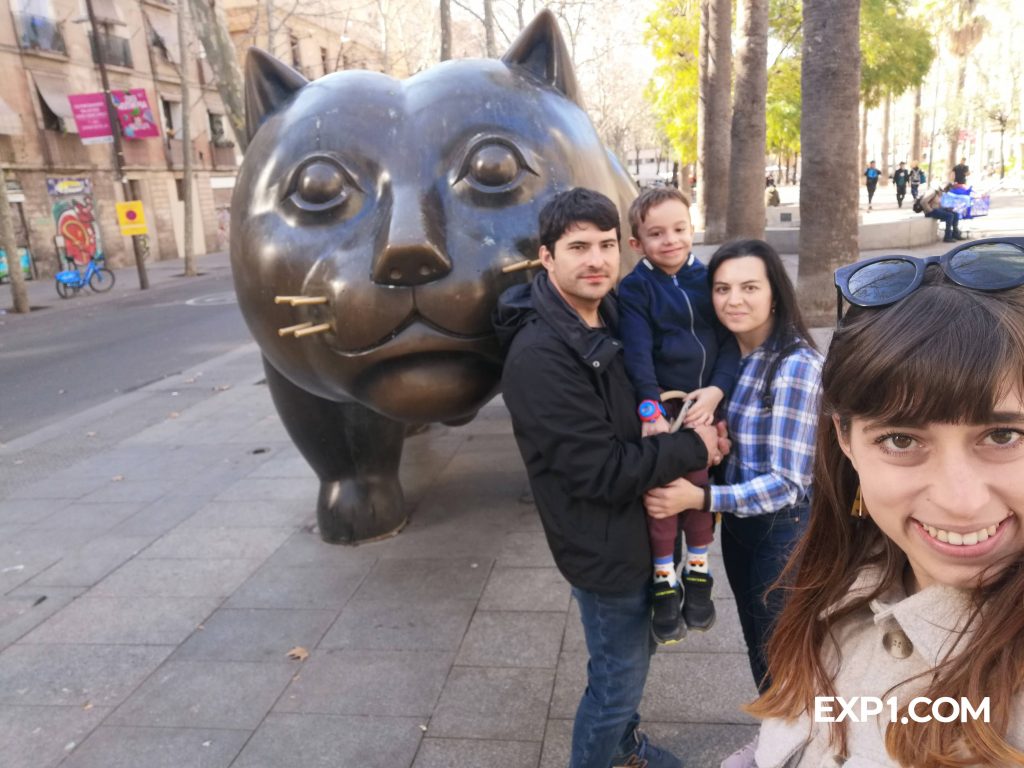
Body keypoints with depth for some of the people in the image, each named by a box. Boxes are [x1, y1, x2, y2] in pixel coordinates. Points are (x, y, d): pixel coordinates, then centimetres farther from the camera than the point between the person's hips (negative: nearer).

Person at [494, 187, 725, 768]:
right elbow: (603, 472, -28)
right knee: (618, 677, 10)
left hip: (639, 525, 9)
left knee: (637, 650, 27)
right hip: (605, 545, -9)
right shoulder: (539, 354, -28)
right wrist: (694, 448, -17)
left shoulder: (610, 317, 0)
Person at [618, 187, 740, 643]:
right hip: (661, 404, -2)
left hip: (706, 402, 3)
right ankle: (665, 583, 17)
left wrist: (717, 389, -14)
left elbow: (729, 341, 1)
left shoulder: (708, 279, 3)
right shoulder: (634, 288, -6)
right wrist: (652, 412, -23)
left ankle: (698, 574, 28)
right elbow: (638, 354, -14)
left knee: (702, 488, 8)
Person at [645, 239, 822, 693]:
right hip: (740, 521, 7)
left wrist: (700, 498, -35)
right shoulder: (730, 354, 0)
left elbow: (786, 483, -25)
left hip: (785, 530, -7)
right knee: (759, 648, 24)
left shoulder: (796, 365, -22)